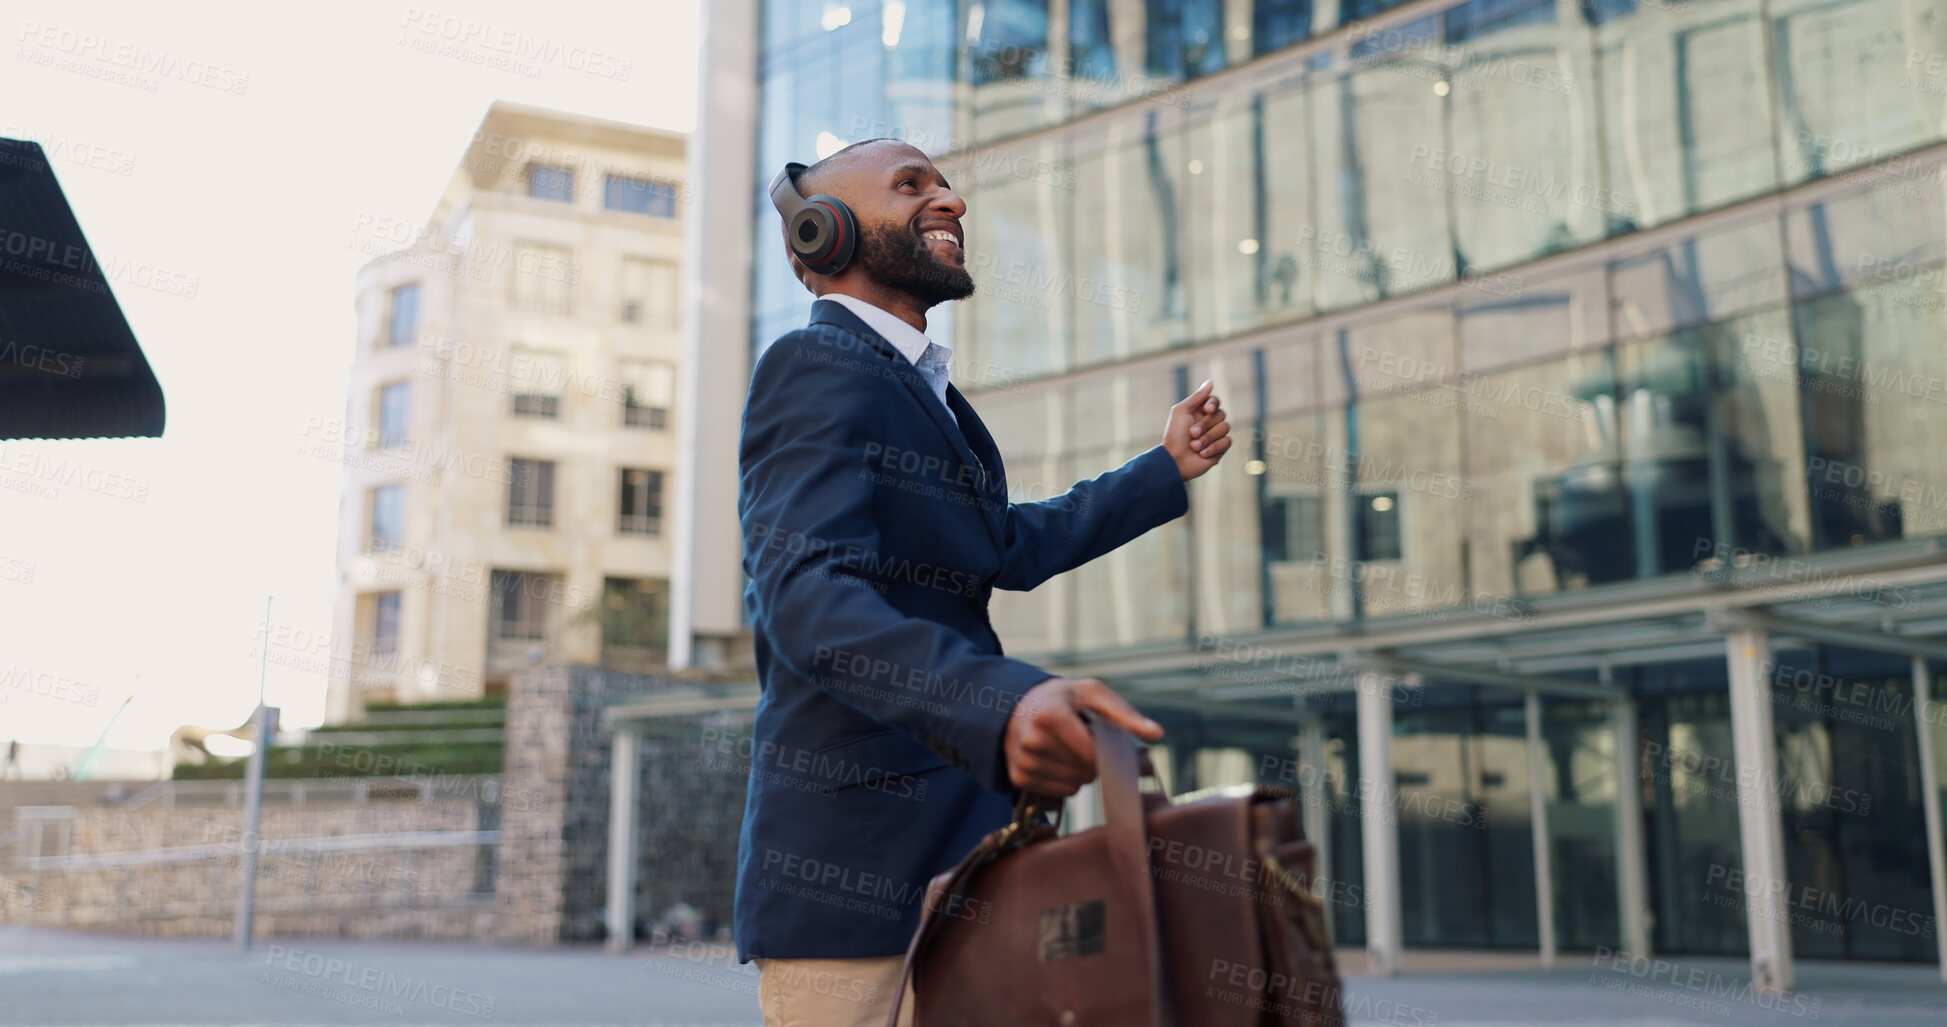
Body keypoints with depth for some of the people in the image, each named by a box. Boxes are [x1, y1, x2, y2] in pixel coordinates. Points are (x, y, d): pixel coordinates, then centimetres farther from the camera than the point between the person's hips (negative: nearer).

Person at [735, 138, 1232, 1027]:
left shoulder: (925, 395, 23)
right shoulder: (814, 368, -9)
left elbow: (1013, 547, 34)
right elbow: (808, 596, -24)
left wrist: (1166, 470, 38)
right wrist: (1000, 704, -40)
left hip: (952, 865, 9)